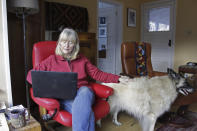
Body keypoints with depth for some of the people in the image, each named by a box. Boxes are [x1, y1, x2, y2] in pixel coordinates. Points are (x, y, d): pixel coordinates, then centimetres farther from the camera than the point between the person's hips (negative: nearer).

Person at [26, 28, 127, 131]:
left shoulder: (82, 59, 18)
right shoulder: (52, 60, 12)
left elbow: (97, 74, 14)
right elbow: (31, 75, 10)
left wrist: (118, 78, 1)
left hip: (83, 91, 2)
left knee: (84, 91, -36)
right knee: (85, 111, -34)